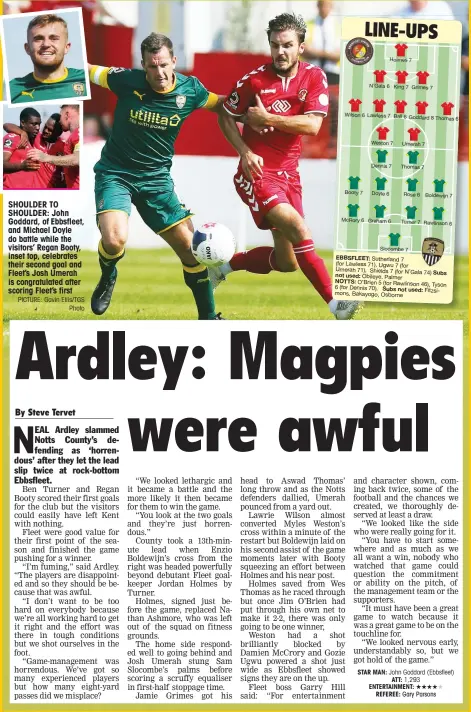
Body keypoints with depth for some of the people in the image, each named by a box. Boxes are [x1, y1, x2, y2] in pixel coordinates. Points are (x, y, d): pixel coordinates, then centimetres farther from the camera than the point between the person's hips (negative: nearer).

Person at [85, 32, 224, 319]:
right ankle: (107, 279, 10)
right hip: (115, 173, -3)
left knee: (190, 246, -2)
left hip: (156, 177, 3)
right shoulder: (127, 80, -16)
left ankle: (208, 316, 15)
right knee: (114, 239, -26)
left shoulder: (190, 89, -8)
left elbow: (222, 105, 11)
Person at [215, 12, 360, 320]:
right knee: (299, 230, -26)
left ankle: (226, 264, 30)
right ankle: (335, 302, -21)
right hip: (257, 172, -5)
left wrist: (267, 118, -16)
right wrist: (245, 151, -9)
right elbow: (225, 117, 5)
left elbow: (312, 125, -13)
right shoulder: (254, 80, -7)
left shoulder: (314, 77, -1)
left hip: (288, 173, 5)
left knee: (287, 262, 8)